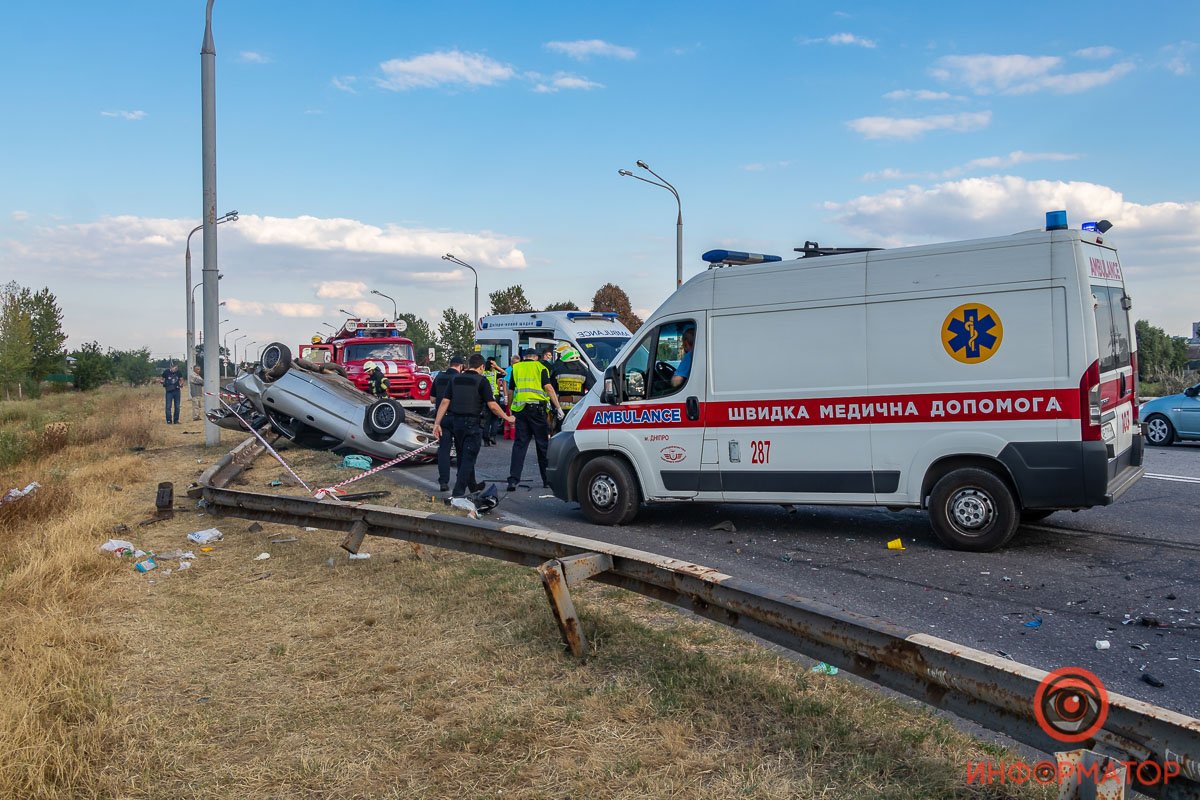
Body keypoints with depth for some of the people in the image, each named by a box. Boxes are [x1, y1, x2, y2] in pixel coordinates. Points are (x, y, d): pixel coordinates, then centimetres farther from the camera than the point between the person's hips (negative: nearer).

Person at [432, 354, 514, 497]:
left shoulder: (455, 379, 8)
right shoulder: (481, 381, -7)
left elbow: (445, 402, 4)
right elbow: (492, 405, -12)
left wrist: (437, 423, 6)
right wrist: (507, 417, 1)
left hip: (456, 422, 6)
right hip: (472, 423, -6)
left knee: (463, 457, 19)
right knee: (468, 458, -2)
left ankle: (472, 485, 35)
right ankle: (458, 493, -9)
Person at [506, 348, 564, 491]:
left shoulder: (516, 368, 14)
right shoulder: (540, 367, 5)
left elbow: (511, 390, 16)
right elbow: (548, 388, -6)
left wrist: (510, 409, 26)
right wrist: (558, 407, -7)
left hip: (519, 408, 3)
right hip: (537, 408, -2)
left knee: (519, 444, 4)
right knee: (543, 444, 7)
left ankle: (513, 480, -5)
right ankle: (547, 480, 13)